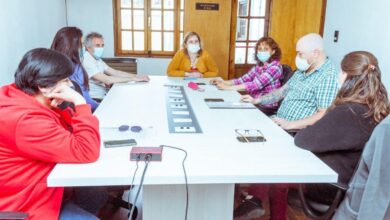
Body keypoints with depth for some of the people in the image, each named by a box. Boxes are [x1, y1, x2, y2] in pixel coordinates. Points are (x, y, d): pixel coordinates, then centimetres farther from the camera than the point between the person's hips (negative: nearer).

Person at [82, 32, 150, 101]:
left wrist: (137, 76, -1)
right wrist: (133, 79, -19)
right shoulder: (86, 61, -18)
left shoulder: (97, 59, 12)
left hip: (102, 96, 9)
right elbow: (107, 80, -24)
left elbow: (115, 72, 11)